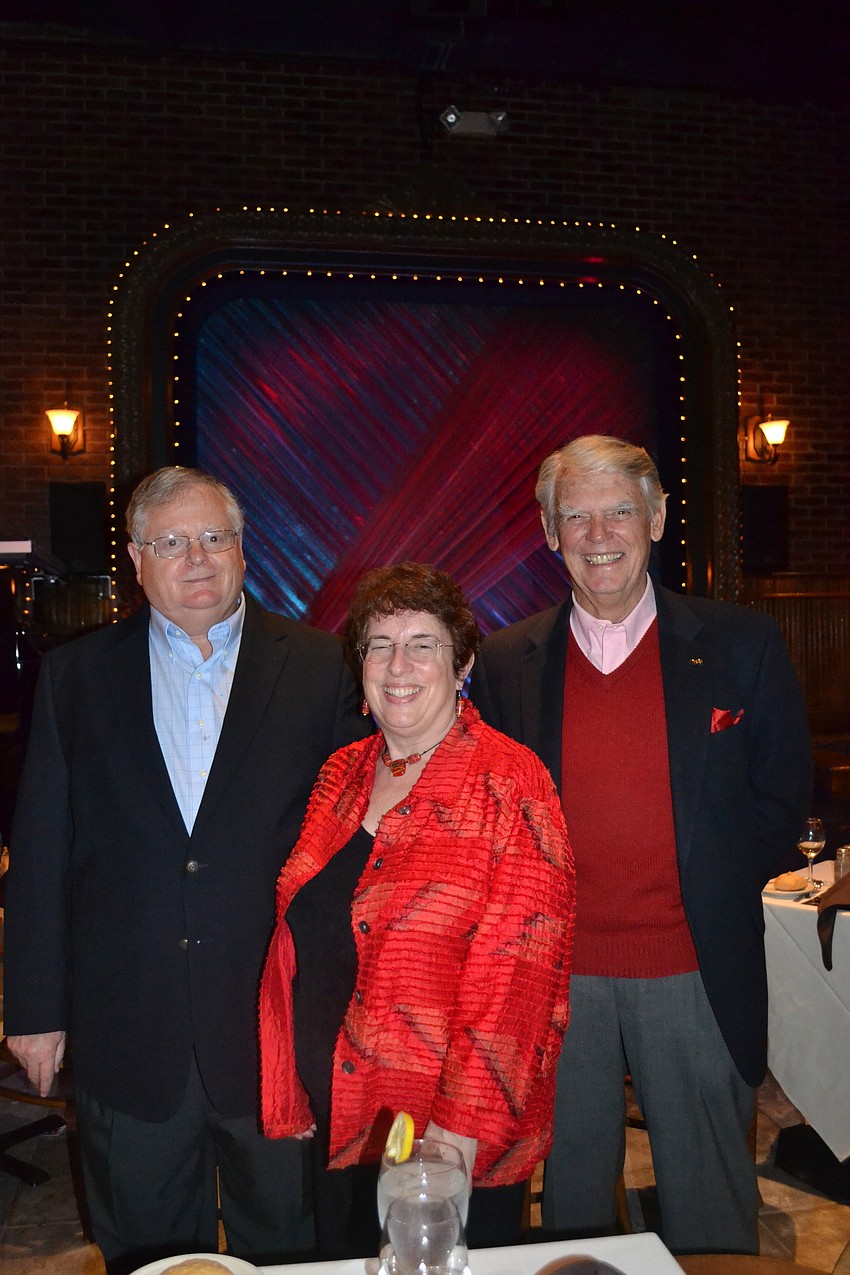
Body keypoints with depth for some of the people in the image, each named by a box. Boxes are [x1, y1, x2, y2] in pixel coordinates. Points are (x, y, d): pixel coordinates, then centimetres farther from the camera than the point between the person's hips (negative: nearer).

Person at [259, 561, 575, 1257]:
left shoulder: (511, 784, -14)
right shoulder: (343, 773, 4)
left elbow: (517, 972, -18)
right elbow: (305, 939, 10)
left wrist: (463, 1126, -21)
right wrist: (296, 1093, 8)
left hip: (458, 1144, -5)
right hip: (340, 1120, 6)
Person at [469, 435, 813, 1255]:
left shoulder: (741, 646, -3)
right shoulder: (506, 663, 1)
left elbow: (781, 795, 3)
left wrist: (714, 896, -1)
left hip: (695, 972, -1)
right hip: (557, 974, 2)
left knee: (710, 1203, 15)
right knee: (572, 1193, 18)